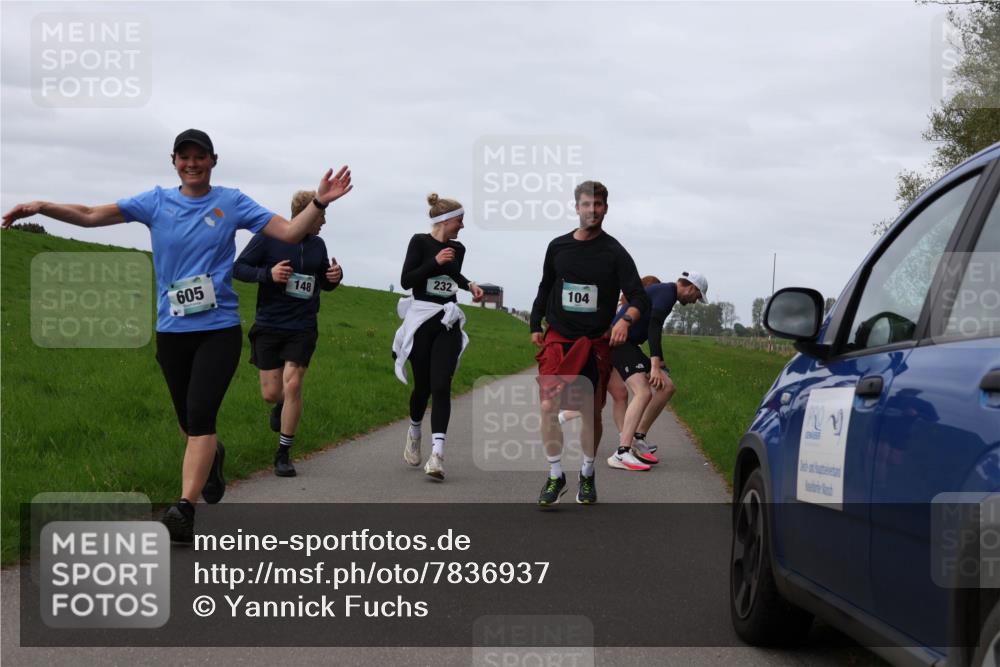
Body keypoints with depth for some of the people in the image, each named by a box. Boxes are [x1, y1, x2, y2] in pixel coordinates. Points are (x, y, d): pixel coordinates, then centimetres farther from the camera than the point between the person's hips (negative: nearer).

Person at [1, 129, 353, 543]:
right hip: (171, 331, 3)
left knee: (200, 416, -17)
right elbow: (91, 215, -2)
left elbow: (289, 232, -2)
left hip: (219, 329, -3)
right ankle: (212, 456, 48)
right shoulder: (157, 202, 4)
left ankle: (184, 510, -20)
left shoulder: (232, 202, 2)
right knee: (189, 421, 14)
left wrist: (319, 203, -19)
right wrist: (42, 207, -17)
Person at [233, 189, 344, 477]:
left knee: (292, 386, -11)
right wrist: (268, 274, -21)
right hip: (269, 326, -2)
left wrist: (335, 277, -5)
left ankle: (283, 455, 1)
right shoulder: (268, 237, -7)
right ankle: (281, 404, 41)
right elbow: (238, 268, -5)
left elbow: (325, 283, 19)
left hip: (302, 328, 2)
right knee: (271, 394, 1)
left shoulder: (317, 245, 7)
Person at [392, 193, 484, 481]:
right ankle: (414, 433, 35)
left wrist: (469, 285, 13)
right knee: (423, 386, 5)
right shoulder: (420, 242, -5)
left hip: (447, 324, 3)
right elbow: (406, 281, -12)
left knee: (441, 386, -11)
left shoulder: (458, 249, 10)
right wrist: (435, 261, -19)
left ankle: (437, 453, -21)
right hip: (421, 321, -3)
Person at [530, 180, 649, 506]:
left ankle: (587, 476, 23)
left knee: (591, 414, 4)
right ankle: (555, 476, 0)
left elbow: (639, 296, -10)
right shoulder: (558, 247, 6)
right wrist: (536, 325, 14)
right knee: (549, 408, -11)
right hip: (557, 339, 2)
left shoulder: (614, 253, -3)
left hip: (595, 344, -1)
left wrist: (626, 319, -29)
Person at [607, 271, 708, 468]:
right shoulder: (666, 292, -10)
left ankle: (637, 438, 13)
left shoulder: (661, 290, 22)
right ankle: (622, 454, -31)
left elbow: (653, 328, 33)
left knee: (666, 387, 9)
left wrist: (659, 364, 41)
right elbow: (654, 328, -22)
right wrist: (655, 366, -27)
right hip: (620, 341, -10)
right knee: (643, 392, -24)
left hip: (628, 344, 10)